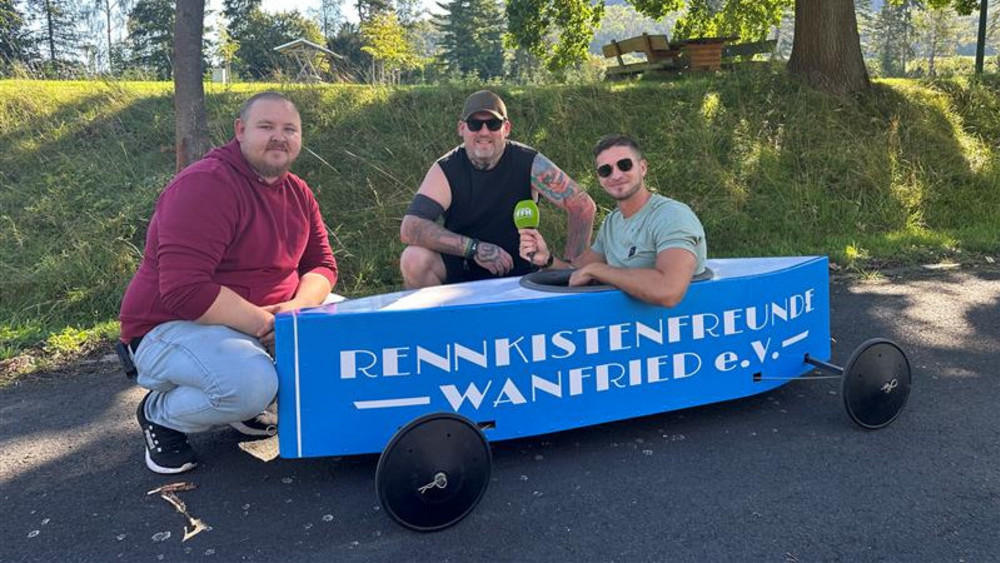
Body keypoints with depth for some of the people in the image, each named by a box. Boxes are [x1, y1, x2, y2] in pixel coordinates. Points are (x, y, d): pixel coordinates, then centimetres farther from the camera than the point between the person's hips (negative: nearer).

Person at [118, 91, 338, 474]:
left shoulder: (298, 193, 5)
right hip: (173, 326, -8)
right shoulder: (205, 185, -21)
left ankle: (247, 404, 8)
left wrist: (297, 306, -18)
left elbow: (322, 264, 5)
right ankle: (160, 413, -1)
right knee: (252, 384, -35)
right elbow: (185, 290, -29)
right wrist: (264, 325, -27)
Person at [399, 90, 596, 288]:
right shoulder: (445, 170, -11)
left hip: (516, 271, 0)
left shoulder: (529, 164, -11)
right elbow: (410, 228, -23)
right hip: (459, 269, 0)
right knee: (414, 258, -26)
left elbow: (583, 206, -10)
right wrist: (474, 248, -31)